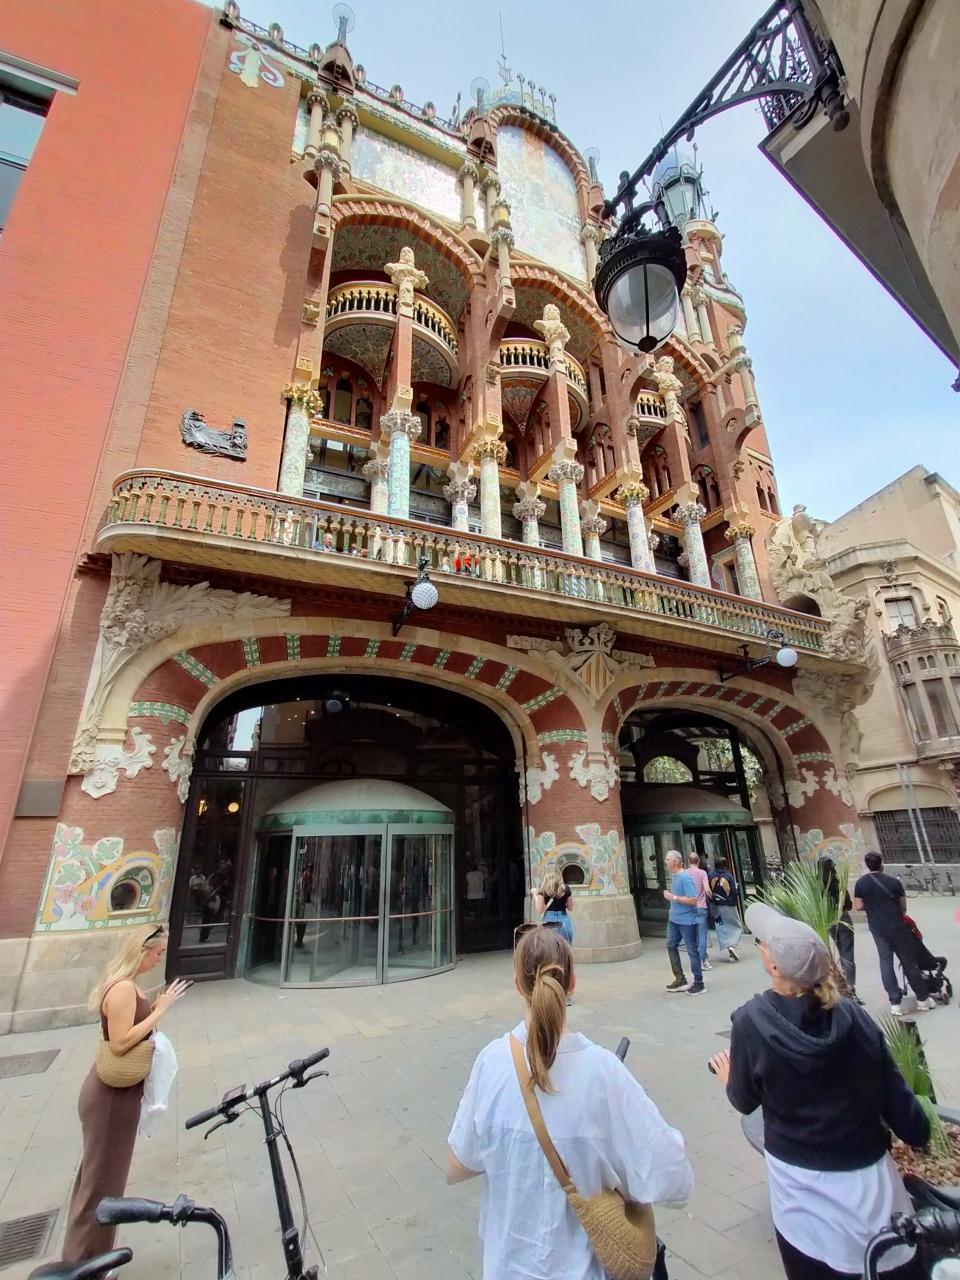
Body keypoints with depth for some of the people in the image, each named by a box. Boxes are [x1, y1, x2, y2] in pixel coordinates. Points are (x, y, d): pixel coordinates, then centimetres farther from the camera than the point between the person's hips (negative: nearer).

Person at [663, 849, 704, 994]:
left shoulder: (685, 877, -22)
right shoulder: (673, 876, 6)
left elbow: (693, 900, -26)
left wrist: (674, 897, -23)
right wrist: (669, 895, 5)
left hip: (687, 920, -10)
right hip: (674, 919, 10)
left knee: (692, 951, 4)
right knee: (671, 946, 15)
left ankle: (698, 983, 18)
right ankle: (680, 980, 26)